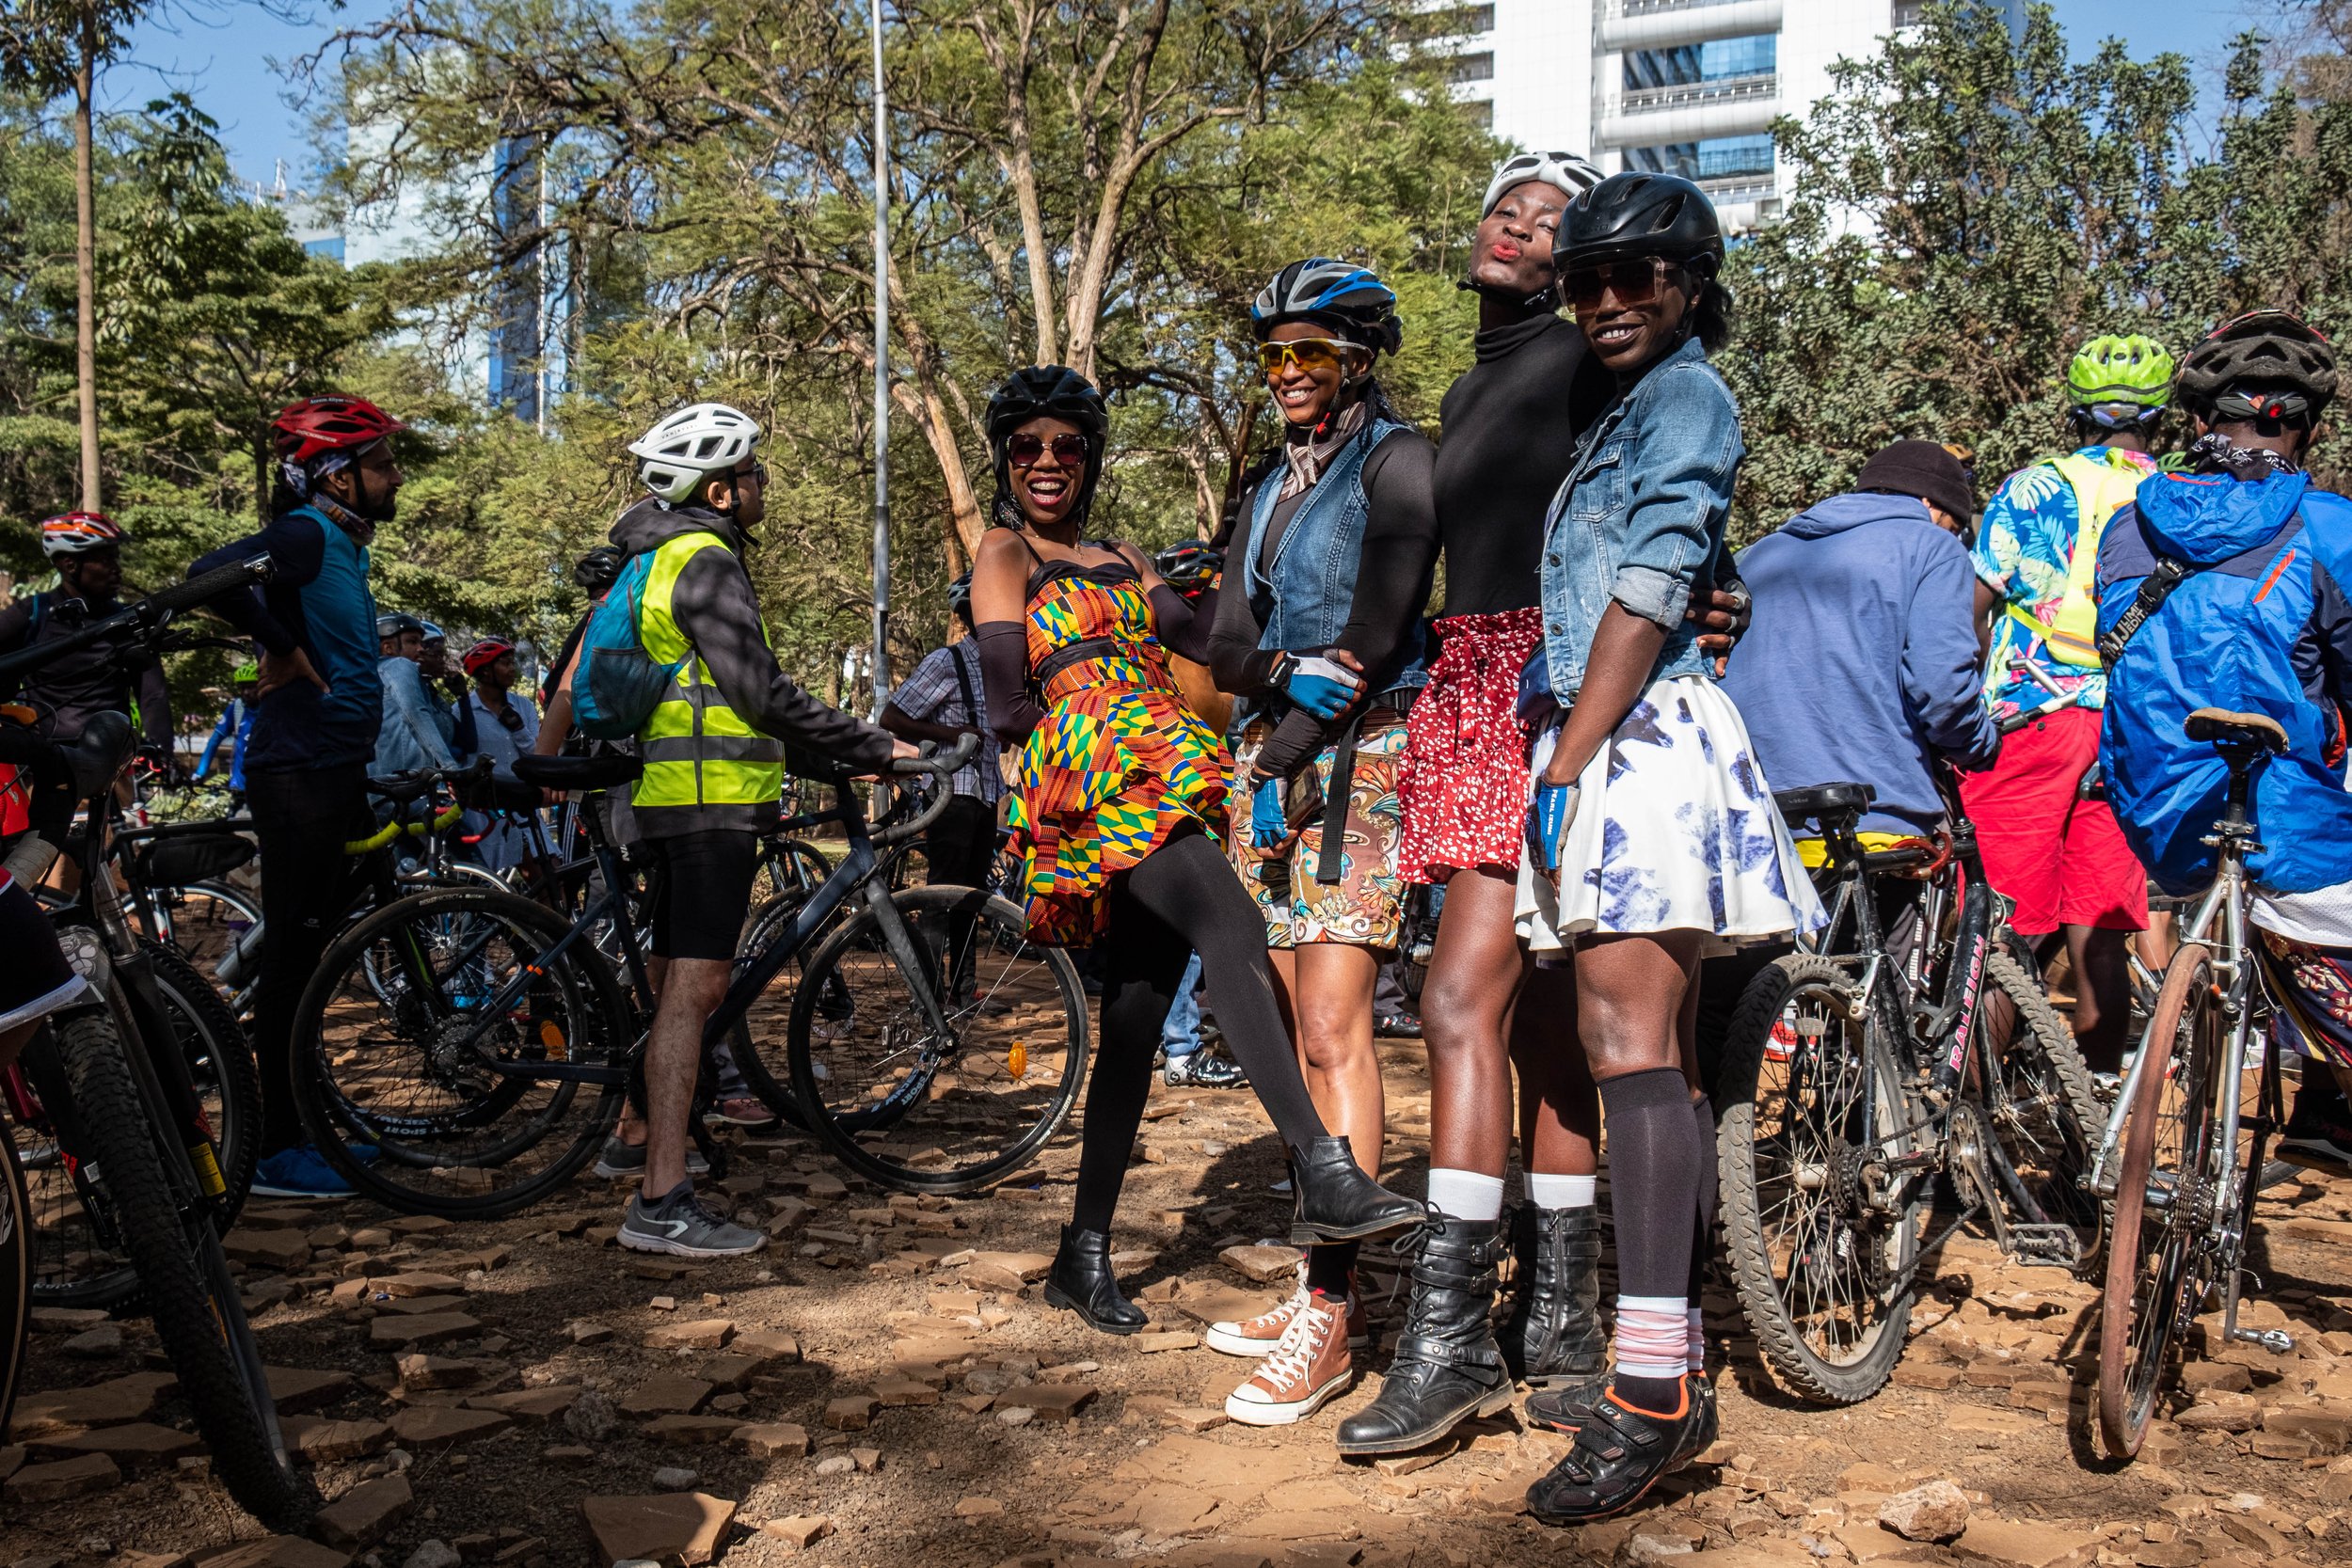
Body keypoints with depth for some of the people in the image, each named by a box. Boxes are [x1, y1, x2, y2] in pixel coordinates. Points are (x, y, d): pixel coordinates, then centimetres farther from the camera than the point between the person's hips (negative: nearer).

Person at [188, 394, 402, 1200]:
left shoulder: (343, 544, 17)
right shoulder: (305, 534, -13)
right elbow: (212, 573, -32)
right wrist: (283, 650, -20)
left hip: (331, 771, 10)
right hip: (300, 775, -10)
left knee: (311, 954, 15)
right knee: (293, 957, -4)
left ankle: (300, 1127, 25)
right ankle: (274, 1152, 3)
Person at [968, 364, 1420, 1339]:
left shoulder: (1117, 559, 28)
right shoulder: (1005, 554, 9)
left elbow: (1207, 636, 14)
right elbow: (1008, 710, -4)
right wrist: (1095, 713, -4)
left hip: (1158, 787, 7)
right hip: (1087, 776, -7)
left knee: (1134, 1024, 4)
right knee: (1233, 925, -30)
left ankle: (1084, 1256, 13)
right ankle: (1322, 1174, -41)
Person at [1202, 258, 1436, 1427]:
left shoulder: (1395, 462, -3)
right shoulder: (1272, 483, 20)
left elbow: (1376, 635, -13)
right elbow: (1224, 647, 12)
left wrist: (1291, 753, -14)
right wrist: (1294, 672, -8)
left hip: (1355, 760, -7)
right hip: (1269, 759, 7)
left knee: (1335, 1034, -12)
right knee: (1303, 1034, 7)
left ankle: (1329, 1316, -8)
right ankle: (1325, 1281, 15)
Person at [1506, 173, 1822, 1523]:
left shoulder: (1687, 397, -1)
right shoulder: (1630, 413, 28)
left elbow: (1649, 595, -13)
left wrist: (1566, 759, -18)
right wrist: (1561, 753, 18)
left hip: (1638, 739, -10)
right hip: (1605, 742, 10)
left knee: (1630, 1044, -18)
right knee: (1651, 1055, 8)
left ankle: (1652, 1389, -20)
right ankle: (1683, 1370, 14)